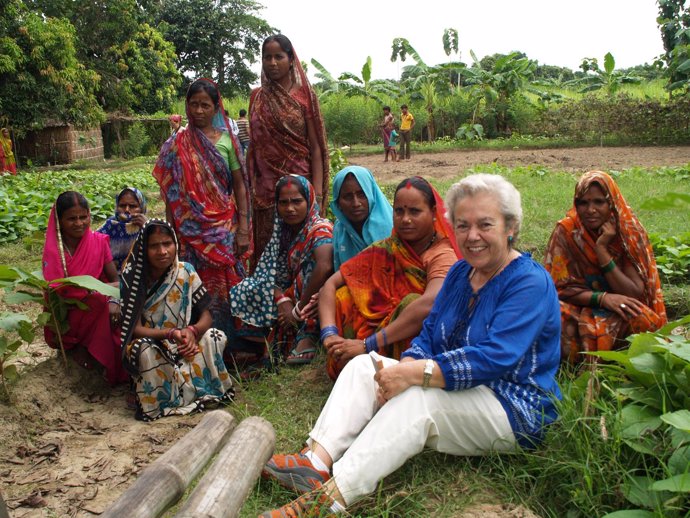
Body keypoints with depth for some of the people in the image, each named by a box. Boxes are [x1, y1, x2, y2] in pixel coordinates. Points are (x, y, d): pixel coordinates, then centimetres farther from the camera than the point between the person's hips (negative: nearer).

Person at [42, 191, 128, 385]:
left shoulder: (99, 241, -2)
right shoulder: (53, 251, -10)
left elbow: (115, 279, -6)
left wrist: (114, 301, -26)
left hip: (96, 312, 3)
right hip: (67, 316, -3)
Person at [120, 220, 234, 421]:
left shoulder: (185, 271, -7)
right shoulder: (133, 279, -14)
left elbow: (206, 316, -7)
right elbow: (135, 328, -16)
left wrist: (192, 332, -31)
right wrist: (170, 333, -32)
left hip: (183, 344, 2)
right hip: (150, 342, -2)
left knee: (216, 337, -23)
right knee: (145, 350, -36)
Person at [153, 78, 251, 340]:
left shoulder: (227, 140, 1)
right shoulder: (175, 145, 4)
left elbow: (239, 186, 1)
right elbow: (170, 194, 6)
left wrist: (243, 229, -5)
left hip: (224, 227, 0)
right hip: (190, 229, 1)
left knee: (226, 285, 3)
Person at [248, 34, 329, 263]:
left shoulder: (304, 95, -1)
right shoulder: (257, 97, 10)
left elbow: (316, 148, -4)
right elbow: (254, 144, 14)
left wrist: (317, 195, -12)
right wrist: (249, 185, 4)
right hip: (265, 186, 3)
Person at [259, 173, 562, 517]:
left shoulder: (531, 283, -17)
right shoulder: (460, 273, 8)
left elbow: (495, 359, -29)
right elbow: (428, 337, 3)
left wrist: (414, 373, -35)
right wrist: (402, 369, -18)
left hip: (517, 411, -8)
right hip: (462, 389, 8)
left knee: (417, 397, -35)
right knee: (363, 366, -6)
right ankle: (317, 462, -24)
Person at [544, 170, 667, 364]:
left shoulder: (630, 232, -6)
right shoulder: (566, 231, -7)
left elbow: (635, 294, -12)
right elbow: (561, 288, -8)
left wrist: (602, 249, -20)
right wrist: (602, 298, -26)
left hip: (619, 315, 1)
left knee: (643, 319, -33)